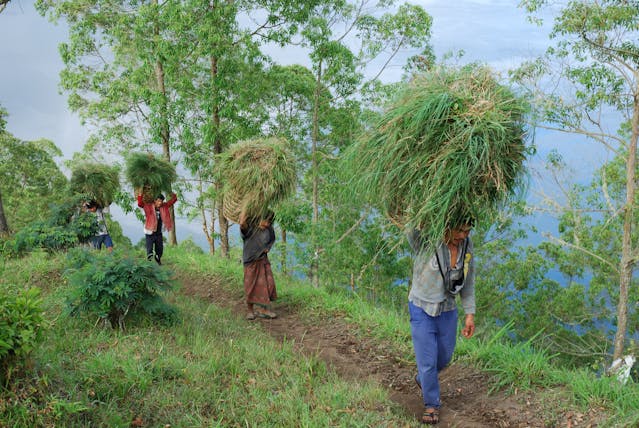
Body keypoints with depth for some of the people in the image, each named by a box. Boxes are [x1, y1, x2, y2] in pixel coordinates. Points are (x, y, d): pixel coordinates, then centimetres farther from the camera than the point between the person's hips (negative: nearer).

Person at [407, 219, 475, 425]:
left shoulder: (466, 245, -9)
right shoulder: (425, 242, -24)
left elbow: (468, 282, 0)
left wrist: (470, 314, 0)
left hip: (448, 310, 5)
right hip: (422, 310, -5)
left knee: (444, 357, 21)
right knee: (428, 361, 1)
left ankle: (422, 379, 51)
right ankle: (432, 404, 26)